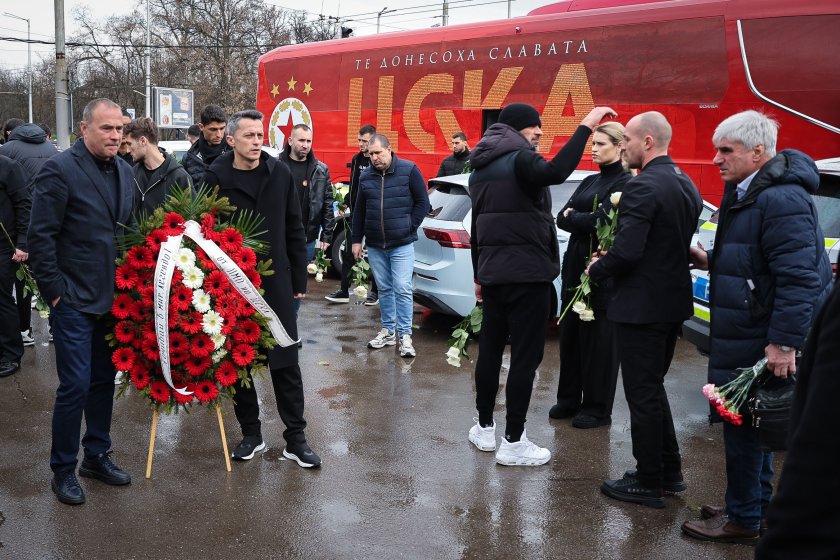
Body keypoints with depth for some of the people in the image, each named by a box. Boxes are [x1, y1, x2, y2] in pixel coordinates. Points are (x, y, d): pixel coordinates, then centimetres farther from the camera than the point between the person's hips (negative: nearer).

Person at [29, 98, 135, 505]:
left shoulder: (124, 171, 7)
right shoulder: (60, 169, -13)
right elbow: (41, 236, -13)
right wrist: (54, 292, -12)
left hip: (113, 299, 6)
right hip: (75, 300, -6)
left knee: (104, 380, 15)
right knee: (75, 384, -3)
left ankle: (97, 456, 30)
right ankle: (63, 469, 15)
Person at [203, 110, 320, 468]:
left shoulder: (279, 173, 1)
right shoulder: (216, 178, -6)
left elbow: (294, 230, 5)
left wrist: (298, 279, 4)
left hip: (276, 284, 1)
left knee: (286, 362, 4)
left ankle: (295, 438, 13)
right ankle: (251, 434, 25)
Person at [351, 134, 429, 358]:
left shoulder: (409, 170, -5)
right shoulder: (366, 176, 7)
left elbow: (423, 202, 0)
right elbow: (359, 210, 13)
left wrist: (410, 227, -4)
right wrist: (357, 239, 11)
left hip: (402, 244, -4)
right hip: (375, 245, 4)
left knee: (402, 289, -6)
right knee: (384, 289, 11)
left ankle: (405, 335, 1)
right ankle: (388, 330, 22)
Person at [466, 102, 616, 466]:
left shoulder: (482, 167, 16)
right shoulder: (519, 160, -12)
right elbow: (556, 172, -35)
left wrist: (479, 275, 24)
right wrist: (586, 126, -31)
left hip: (493, 273, 9)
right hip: (526, 274, -8)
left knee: (490, 349, 14)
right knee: (525, 356, -3)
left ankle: (484, 428, 25)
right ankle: (513, 443, 1)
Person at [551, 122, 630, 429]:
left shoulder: (625, 183, -8)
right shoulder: (589, 181, 15)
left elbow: (599, 221, -19)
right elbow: (561, 219, 7)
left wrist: (572, 216, -3)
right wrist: (580, 219, -12)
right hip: (575, 265, 7)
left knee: (599, 337, 1)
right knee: (570, 332, 10)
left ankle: (598, 408, 11)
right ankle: (569, 398, 22)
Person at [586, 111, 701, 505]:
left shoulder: (643, 186, -19)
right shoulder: (686, 186, 10)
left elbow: (627, 251, -27)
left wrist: (597, 271, -6)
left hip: (641, 306, -9)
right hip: (673, 302, 9)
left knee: (642, 394, 2)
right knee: (653, 387, 21)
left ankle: (648, 484, 13)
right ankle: (668, 470, 30)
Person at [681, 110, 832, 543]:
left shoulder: (781, 199, -20)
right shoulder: (746, 192, 13)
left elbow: (798, 277, -25)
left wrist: (784, 342, -26)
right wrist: (711, 261, 10)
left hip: (762, 340, -10)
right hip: (745, 332, 10)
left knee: (744, 424, 0)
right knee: (750, 422, 18)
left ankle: (743, 520, 15)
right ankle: (757, 506, 32)